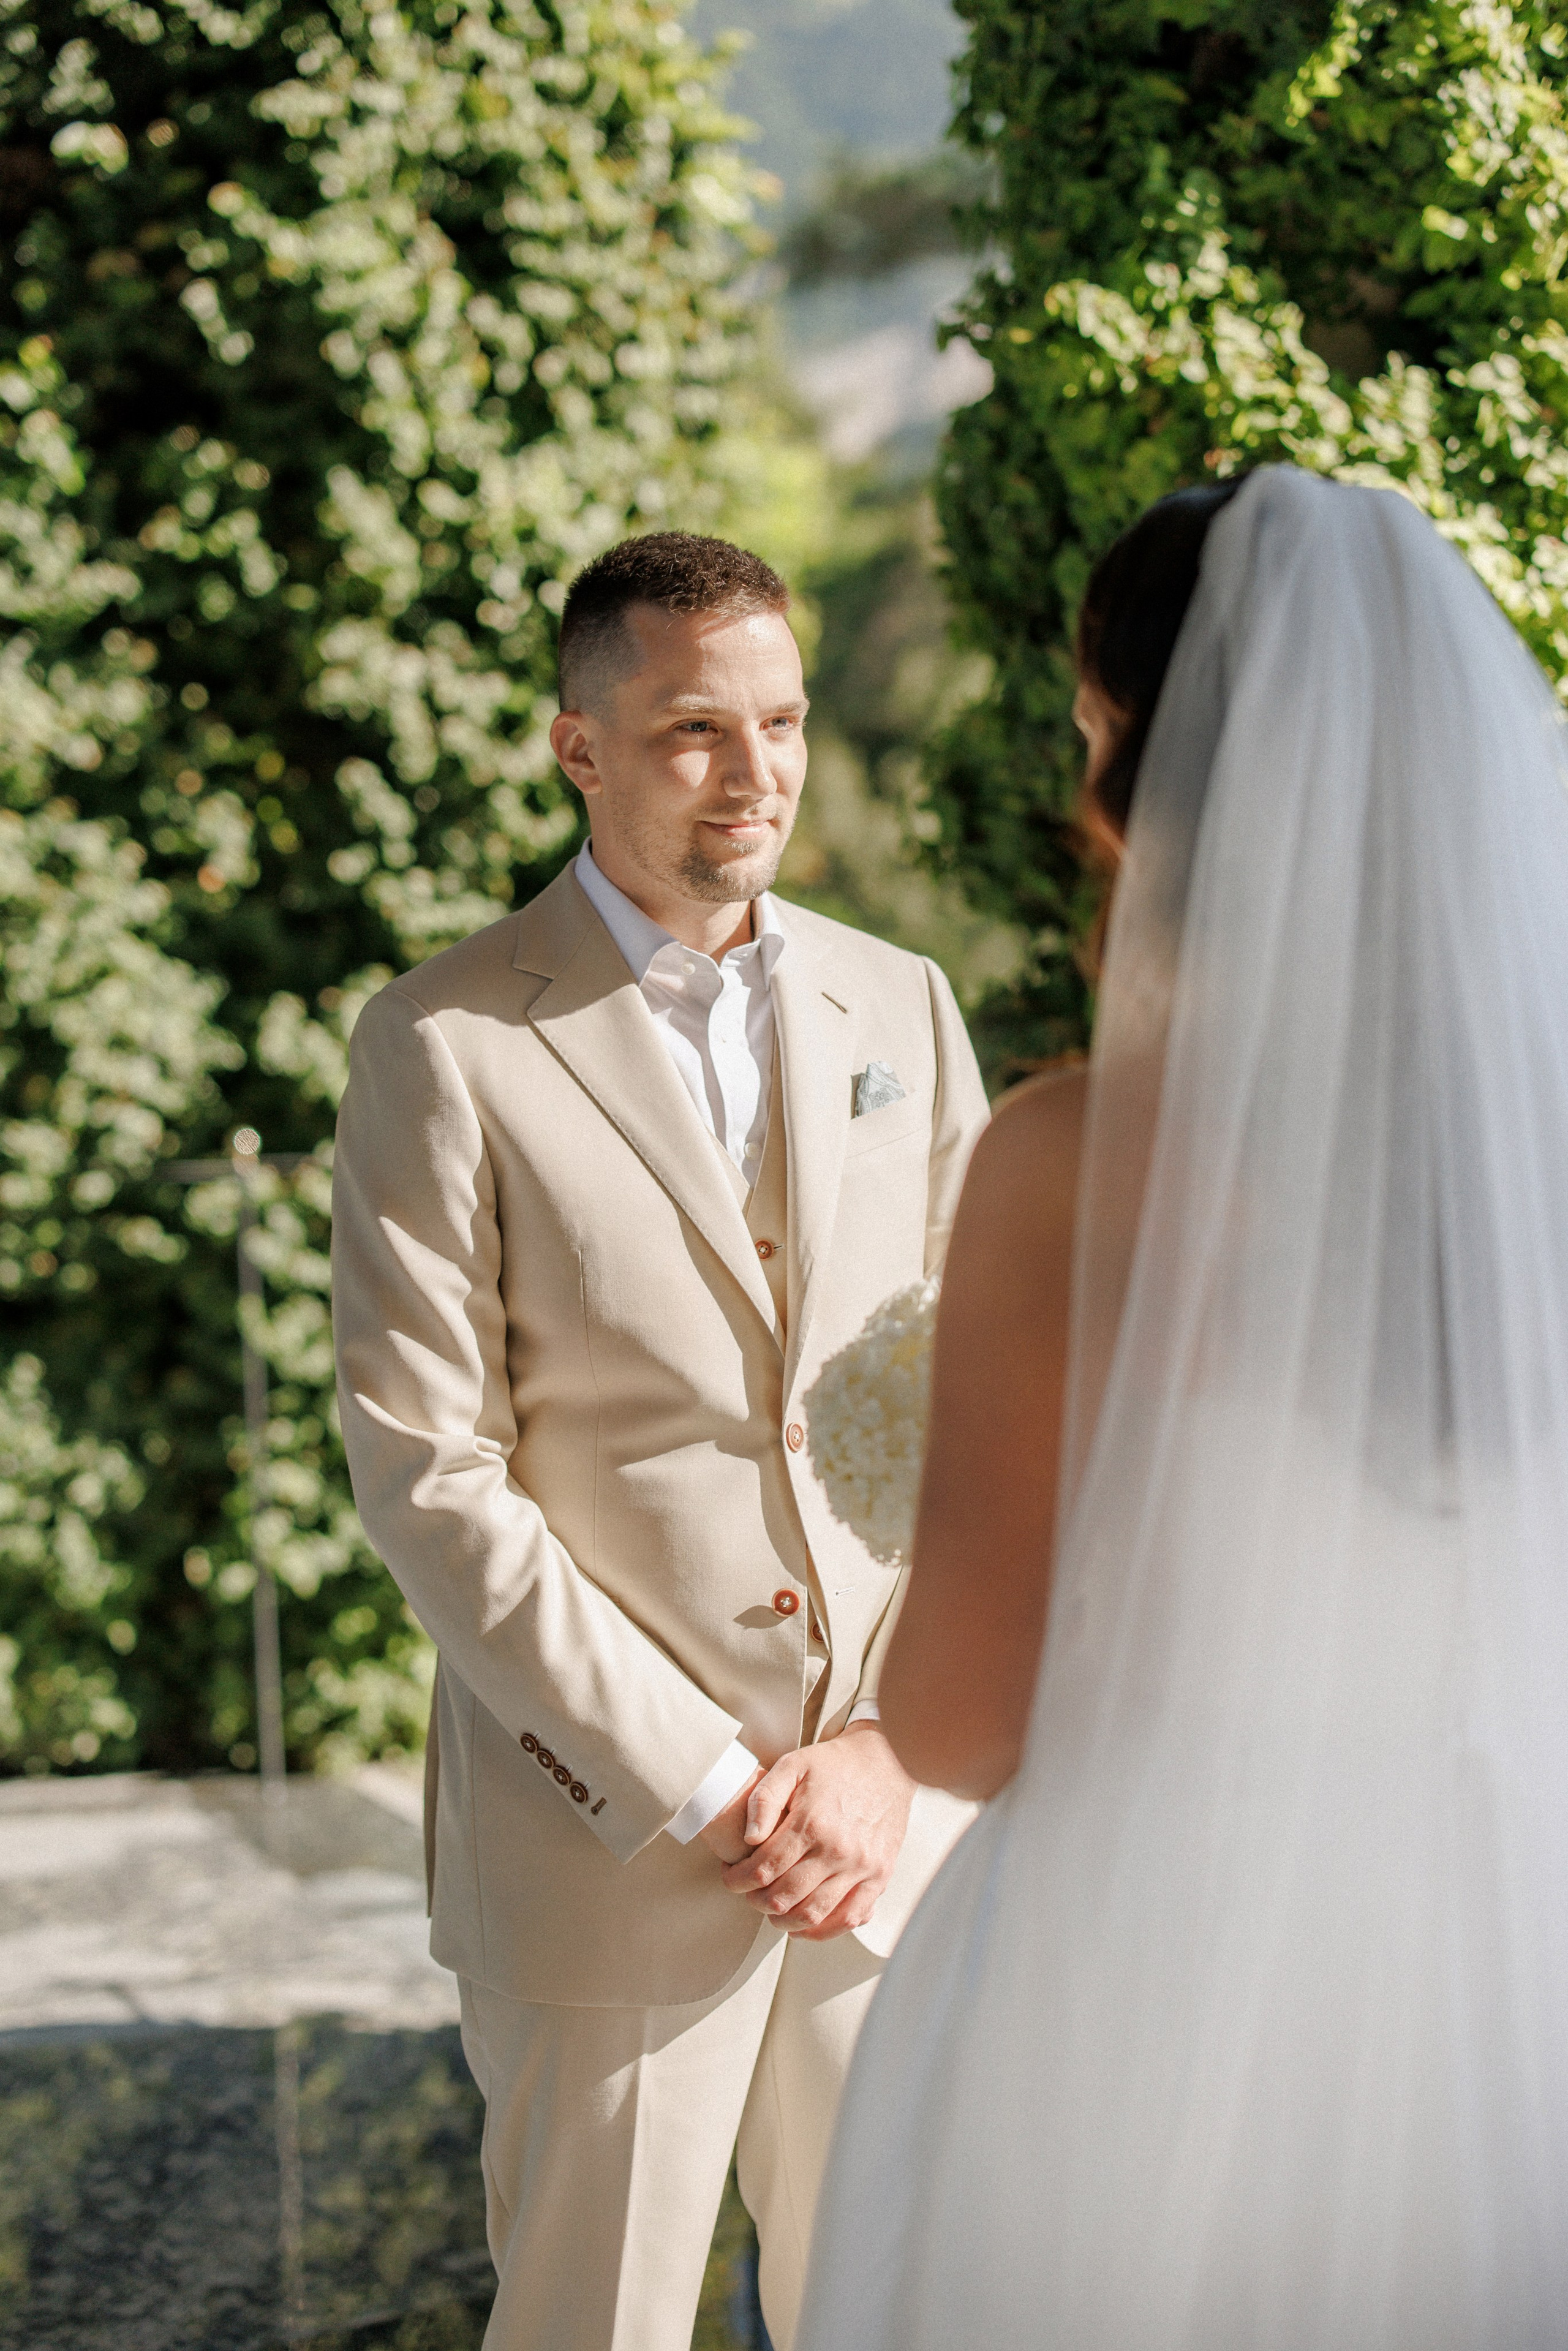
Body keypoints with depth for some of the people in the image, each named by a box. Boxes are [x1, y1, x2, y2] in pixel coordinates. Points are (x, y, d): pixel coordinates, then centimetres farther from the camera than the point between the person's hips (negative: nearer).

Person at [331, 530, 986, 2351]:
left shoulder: (902, 1009, 7)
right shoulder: (448, 1044, -7)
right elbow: (423, 1471, -11)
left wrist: (890, 1750, -6)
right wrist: (699, 1788, -13)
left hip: (891, 1816, 4)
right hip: (608, 1838, -3)